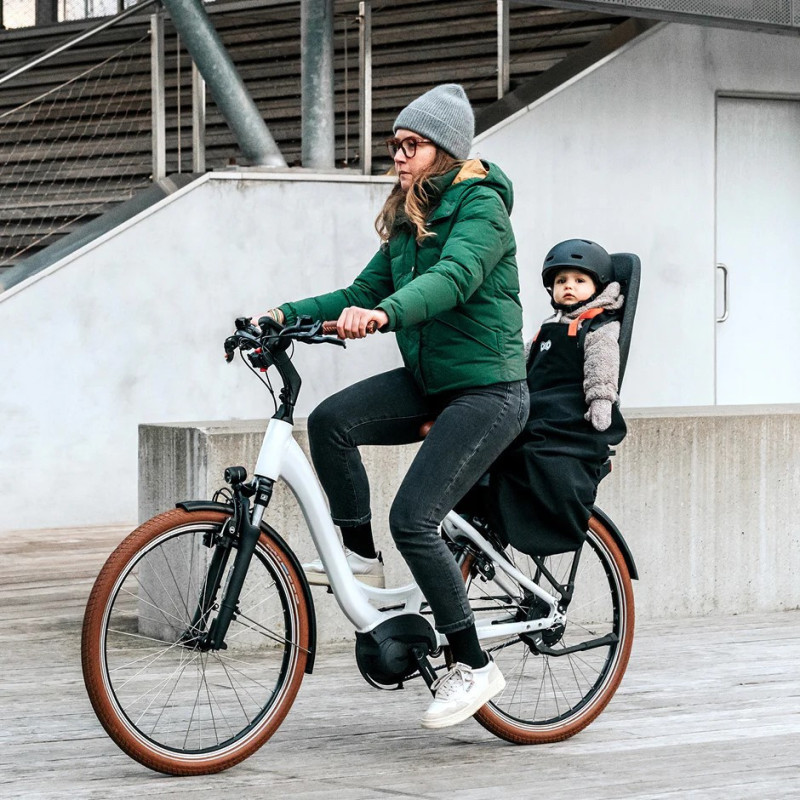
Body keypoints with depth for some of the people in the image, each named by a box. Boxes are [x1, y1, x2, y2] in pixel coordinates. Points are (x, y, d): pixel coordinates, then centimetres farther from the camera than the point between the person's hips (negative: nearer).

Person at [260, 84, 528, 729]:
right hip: (428, 381, 8)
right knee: (331, 420, -15)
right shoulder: (409, 219, 12)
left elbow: (454, 278, -33)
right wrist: (285, 315, -4)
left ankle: (474, 667, -5)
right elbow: (362, 293, 10)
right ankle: (360, 555, 4)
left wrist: (385, 313, -50)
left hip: (488, 390, -8)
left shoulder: (481, 205, -14)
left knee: (413, 519, -17)